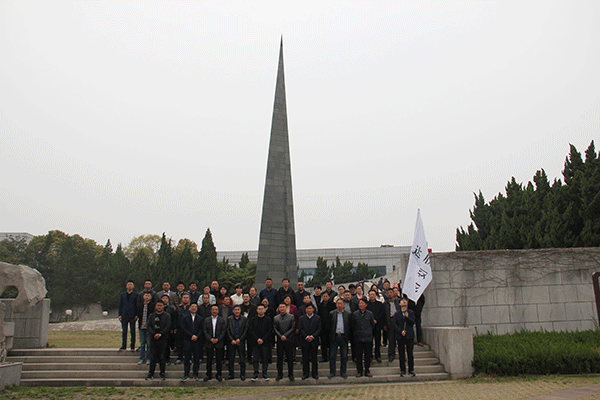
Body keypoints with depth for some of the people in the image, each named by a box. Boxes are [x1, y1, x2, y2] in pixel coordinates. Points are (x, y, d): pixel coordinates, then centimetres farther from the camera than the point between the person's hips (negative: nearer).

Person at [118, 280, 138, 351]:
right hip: (124, 316, 2)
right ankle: (123, 346, 9)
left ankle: (133, 346, 6)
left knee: (133, 331, 1)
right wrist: (120, 315, 4)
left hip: (132, 316, -2)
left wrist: (136, 315, -5)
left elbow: (137, 305, 4)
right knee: (124, 332, 4)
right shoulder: (122, 295, 14)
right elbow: (120, 305, 13)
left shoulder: (136, 295, 6)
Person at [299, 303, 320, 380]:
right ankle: (305, 373, 13)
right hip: (304, 341, 1)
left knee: (314, 358, 5)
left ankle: (315, 373, 14)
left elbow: (319, 329, 0)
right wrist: (306, 337, -12)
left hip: (314, 340, 0)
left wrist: (312, 336, -13)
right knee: (305, 358, 5)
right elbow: (301, 329, 1)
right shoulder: (302, 318, 7)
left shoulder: (317, 318, 5)